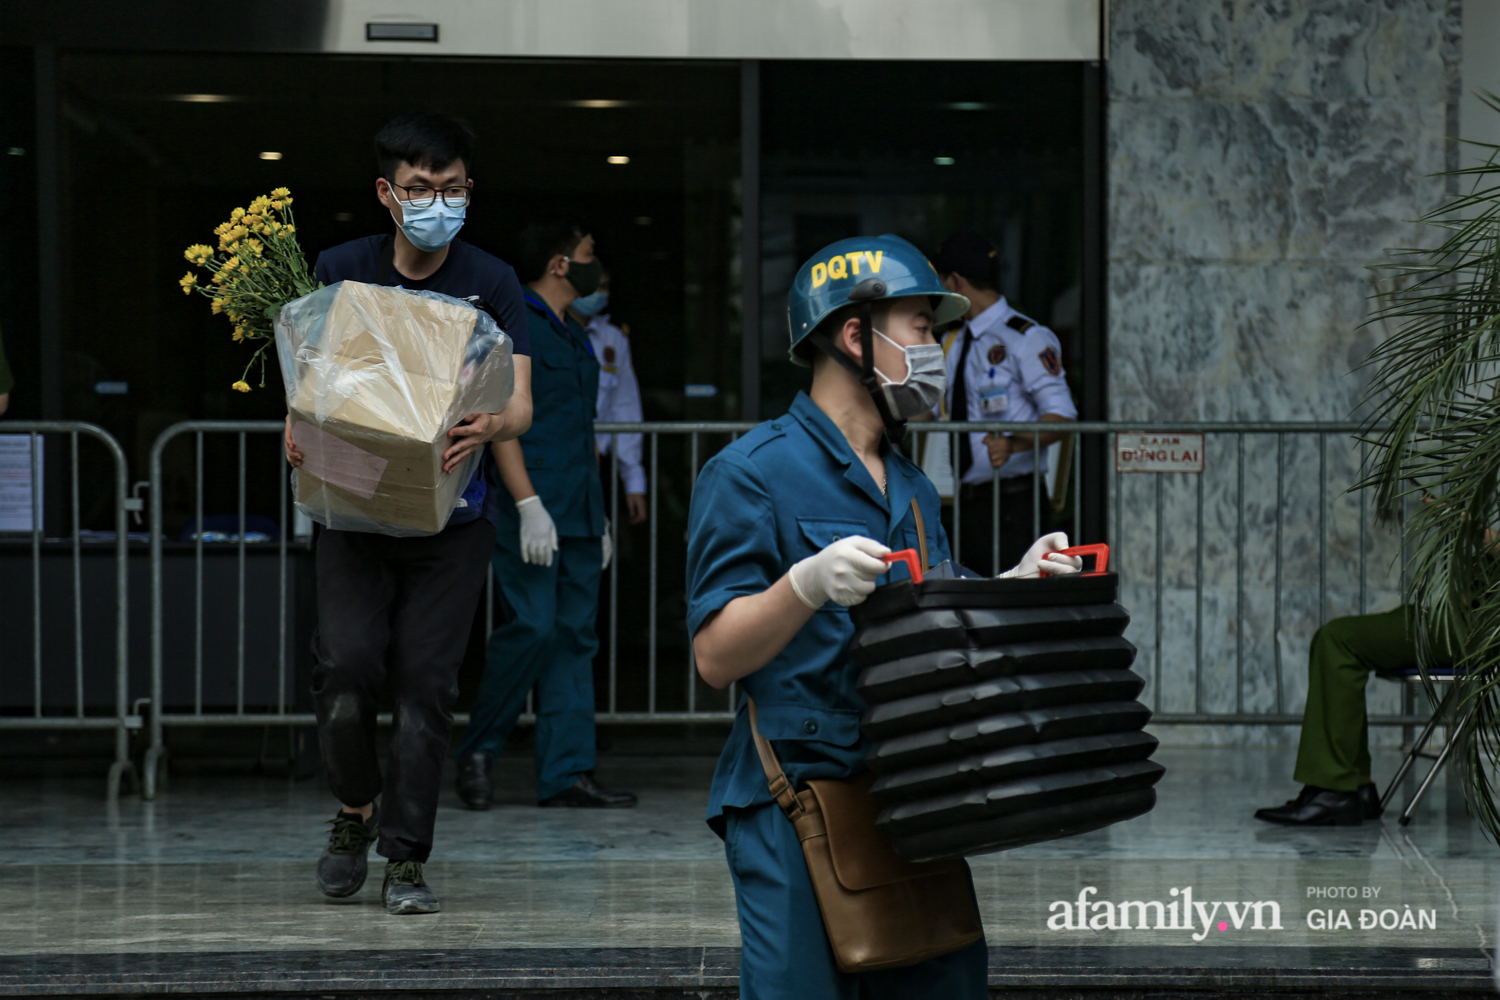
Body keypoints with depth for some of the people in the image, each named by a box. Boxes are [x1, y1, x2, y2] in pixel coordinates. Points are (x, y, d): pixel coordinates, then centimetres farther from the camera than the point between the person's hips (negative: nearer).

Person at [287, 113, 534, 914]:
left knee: (425, 683, -2)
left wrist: (490, 427, -31)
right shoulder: (341, 270, 2)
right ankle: (354, 810, 16)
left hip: (448, 517, 0)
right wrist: (298, 430, -18)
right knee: (346, 665, -12)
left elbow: (520, 403, -7)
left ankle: (405, 859, 9)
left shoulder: (490, 282, -1)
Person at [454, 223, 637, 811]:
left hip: (578, 517, 9)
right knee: (532, 628, -12)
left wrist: (598, 518, 21)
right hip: (533, 514, -9)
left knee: (575, 639, 4)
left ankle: (566, 774, 5)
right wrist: (529, 506, -21)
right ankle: (478, 751, 4)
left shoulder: (575, 336, 20)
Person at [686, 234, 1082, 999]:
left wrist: (1016, 583, 7)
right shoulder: (752, 472, -7)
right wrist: (806, 586, -27)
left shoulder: (913, 491, 19)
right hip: (797, 804, -7)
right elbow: (716, 657, -12)